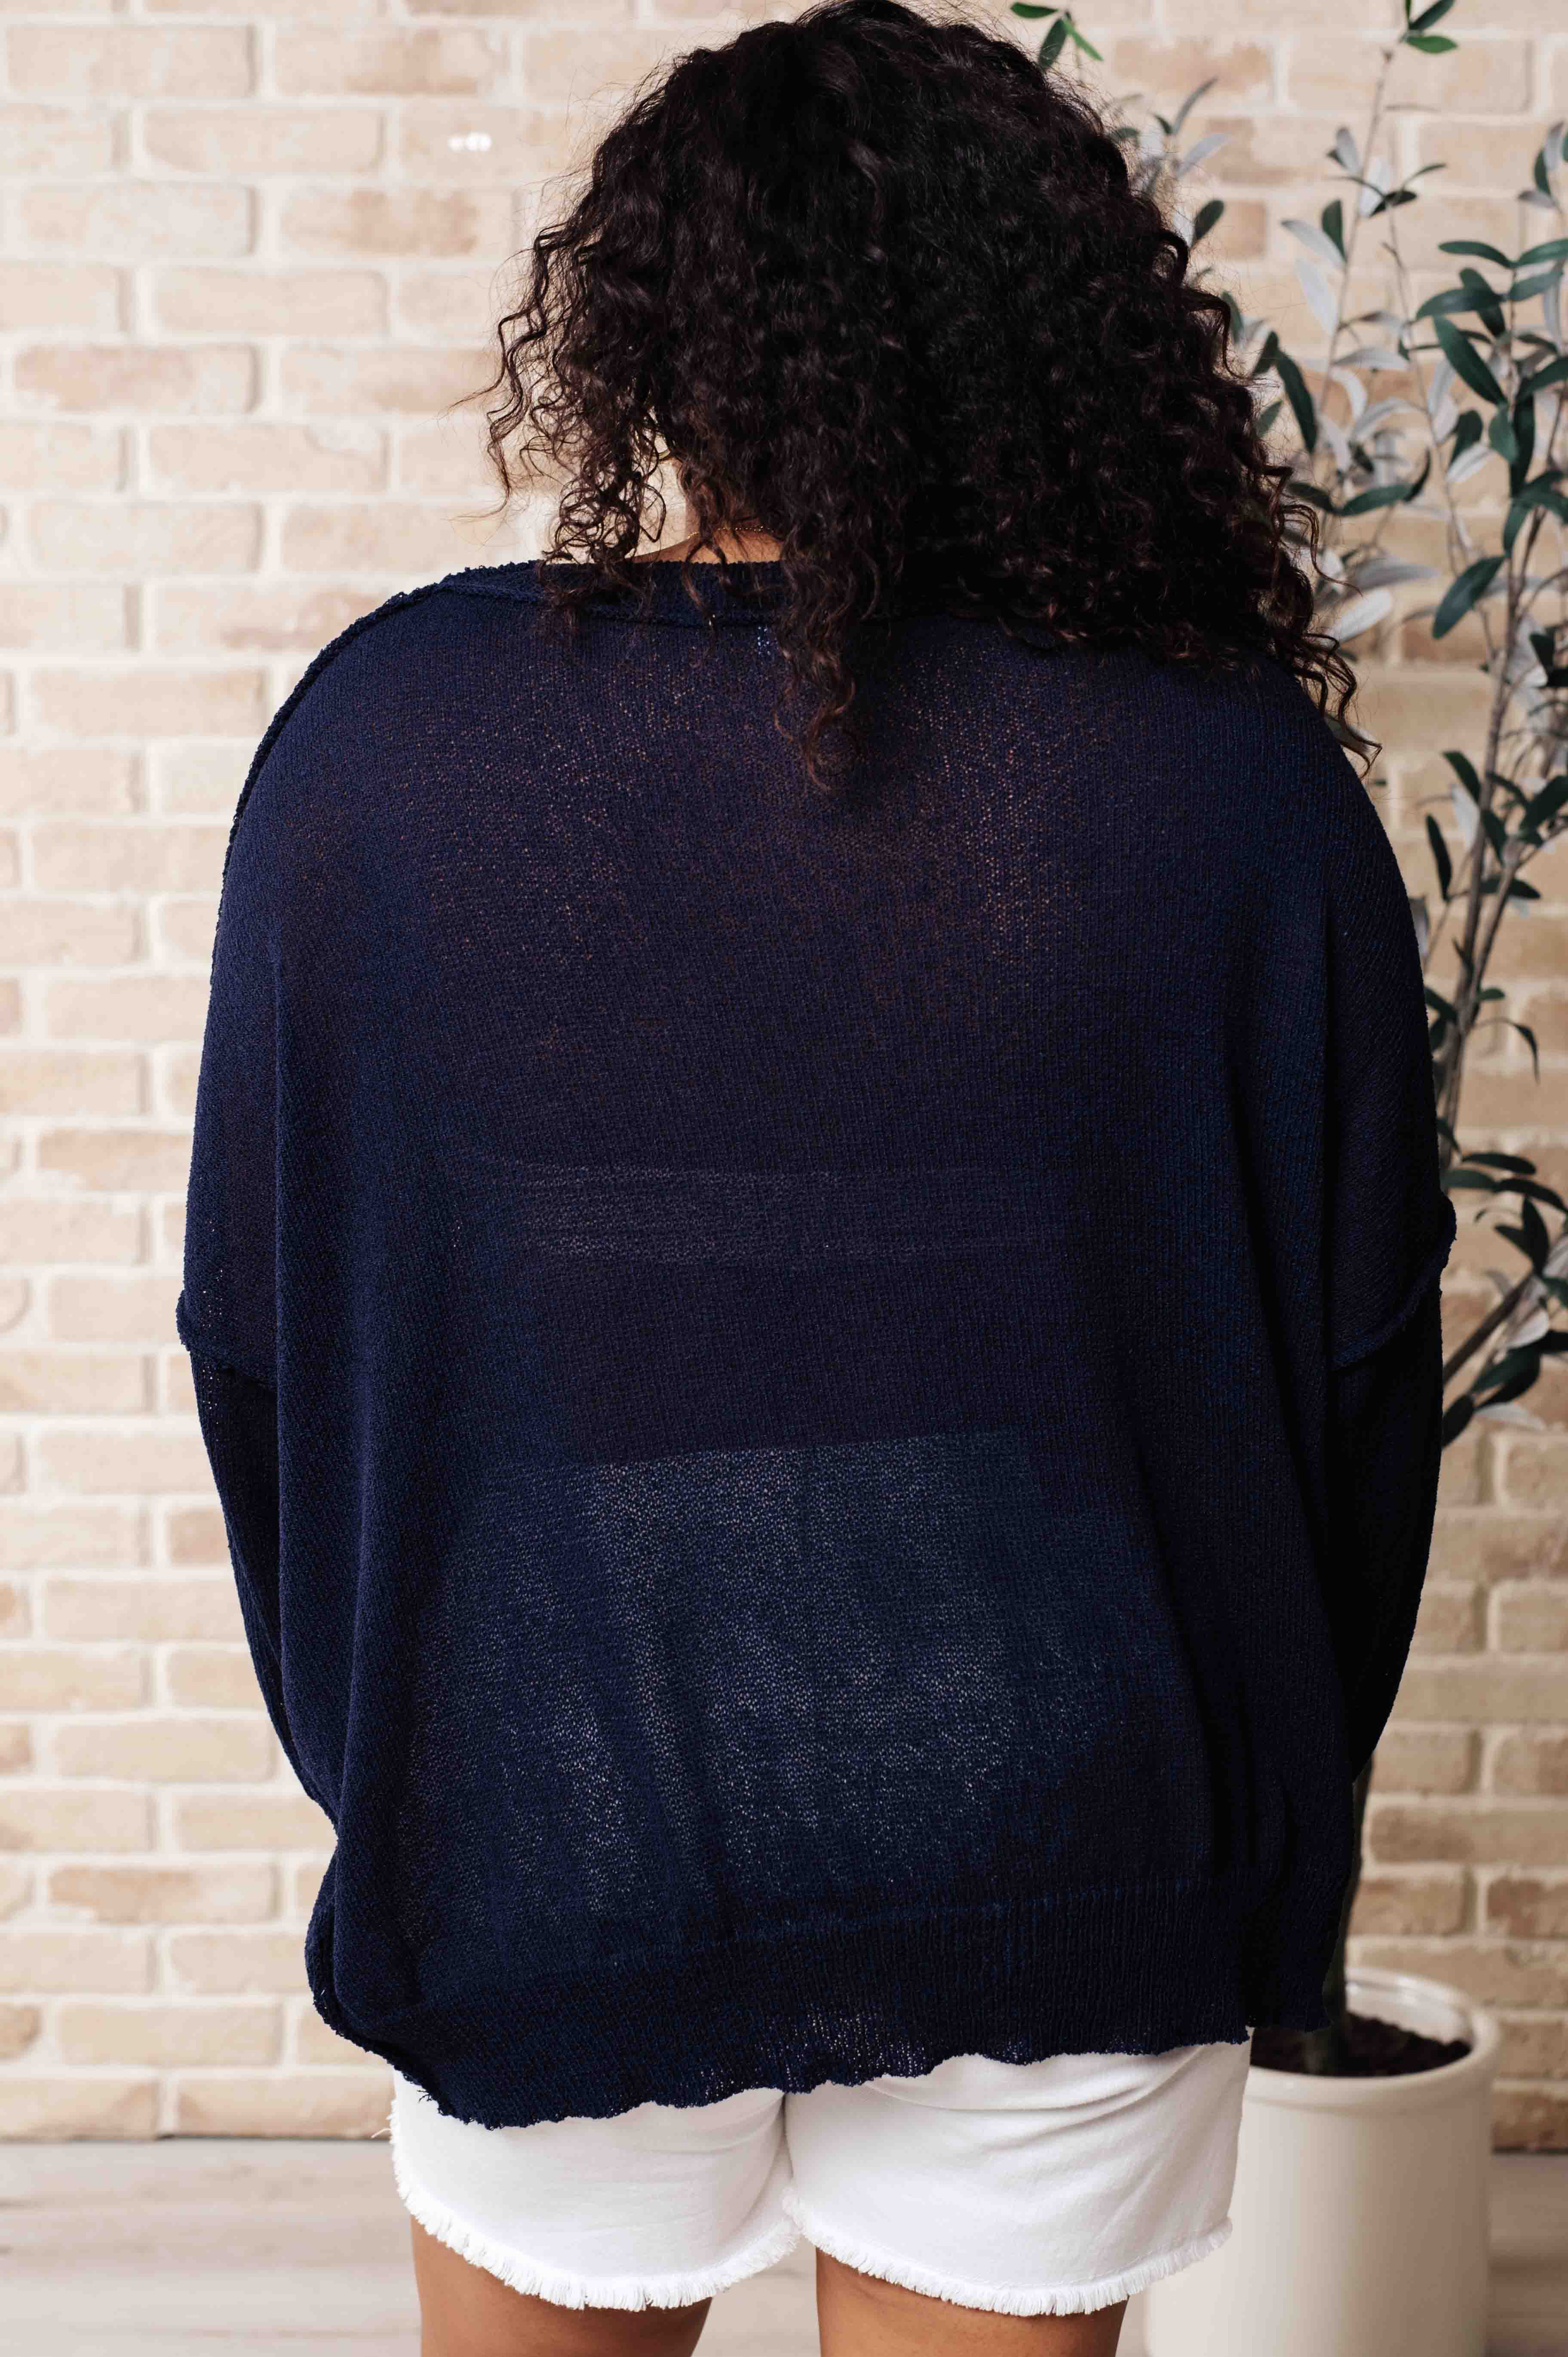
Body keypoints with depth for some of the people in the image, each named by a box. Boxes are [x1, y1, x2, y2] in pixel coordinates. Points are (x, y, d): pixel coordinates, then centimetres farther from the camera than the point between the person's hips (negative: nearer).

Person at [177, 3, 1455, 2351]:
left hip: (558, 1818, 1)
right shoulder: (1248, 789, -12)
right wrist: (1260, 1824, 14)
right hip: (1069, 1861, 0)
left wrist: (378, 1758, 14)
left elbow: (259, 1314, -3)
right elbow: (1361, 1361, -4)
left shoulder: (386, 729, -11)